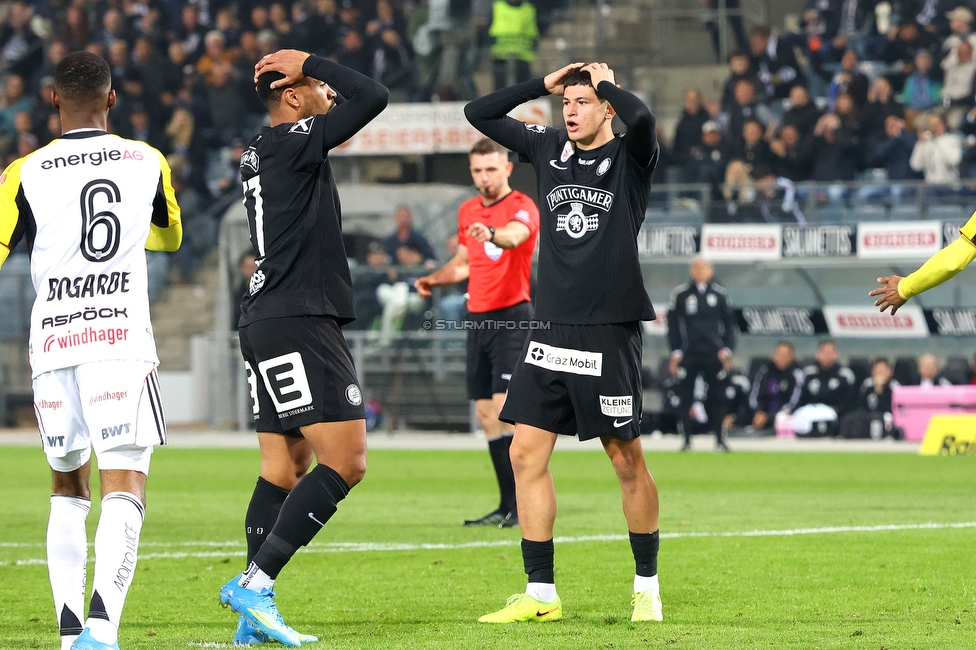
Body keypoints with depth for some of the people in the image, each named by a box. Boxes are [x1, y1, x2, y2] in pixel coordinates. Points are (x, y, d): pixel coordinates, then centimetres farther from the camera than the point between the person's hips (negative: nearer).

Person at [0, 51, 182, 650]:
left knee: (68, 486, 19)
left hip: (53, 344, 1)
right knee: (125, 486, -9)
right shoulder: (148, 163, 8)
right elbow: (169, 236, 27)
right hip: (122, 341, -1)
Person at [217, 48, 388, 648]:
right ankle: (256, 582, -18)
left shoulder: (261, 153, 17)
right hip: (300, 322, -10)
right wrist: (310, 64, -3)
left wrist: (316, 78, 22)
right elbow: (374, 97, -15)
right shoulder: (294, 142, -11)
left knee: (284, 468, 10)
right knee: (346, 462, -12)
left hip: (267, 322, 10)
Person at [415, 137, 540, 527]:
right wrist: (435, 279, 14)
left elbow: (515, 235, -33)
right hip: (478, 317, 8)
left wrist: (492, 234, -53)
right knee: (487, 414, 7)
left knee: (505, 409, -17)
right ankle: (508, 506, 12)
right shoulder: (468, 211, 15)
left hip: (512, 317, -8)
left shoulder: (522, 207, -9)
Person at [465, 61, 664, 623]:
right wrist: (544, 84, 9)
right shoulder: (548, 149, 12)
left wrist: (605, 82, -7)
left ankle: (648, 588, 14)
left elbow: (643, 118, -25)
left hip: (609, 332, -5)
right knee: (526, 453, 0)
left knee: (627, 460, 0)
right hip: (550, 331, 5)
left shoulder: (630, 156, -2)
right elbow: (479, 113, 15)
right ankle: (541, 594, 6)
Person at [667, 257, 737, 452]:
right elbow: (672, 324, 6)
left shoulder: (720, 294, 7)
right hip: (688, 354, 0)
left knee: (718, 397, 0)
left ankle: (720, 440, 7)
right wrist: (675, 353, -1)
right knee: (685, 397, -3)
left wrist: (727, 350, 0)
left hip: (714, 354, 0)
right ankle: (687, 441, 3)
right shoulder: (680, 294, 5)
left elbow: (730, 324, 11)